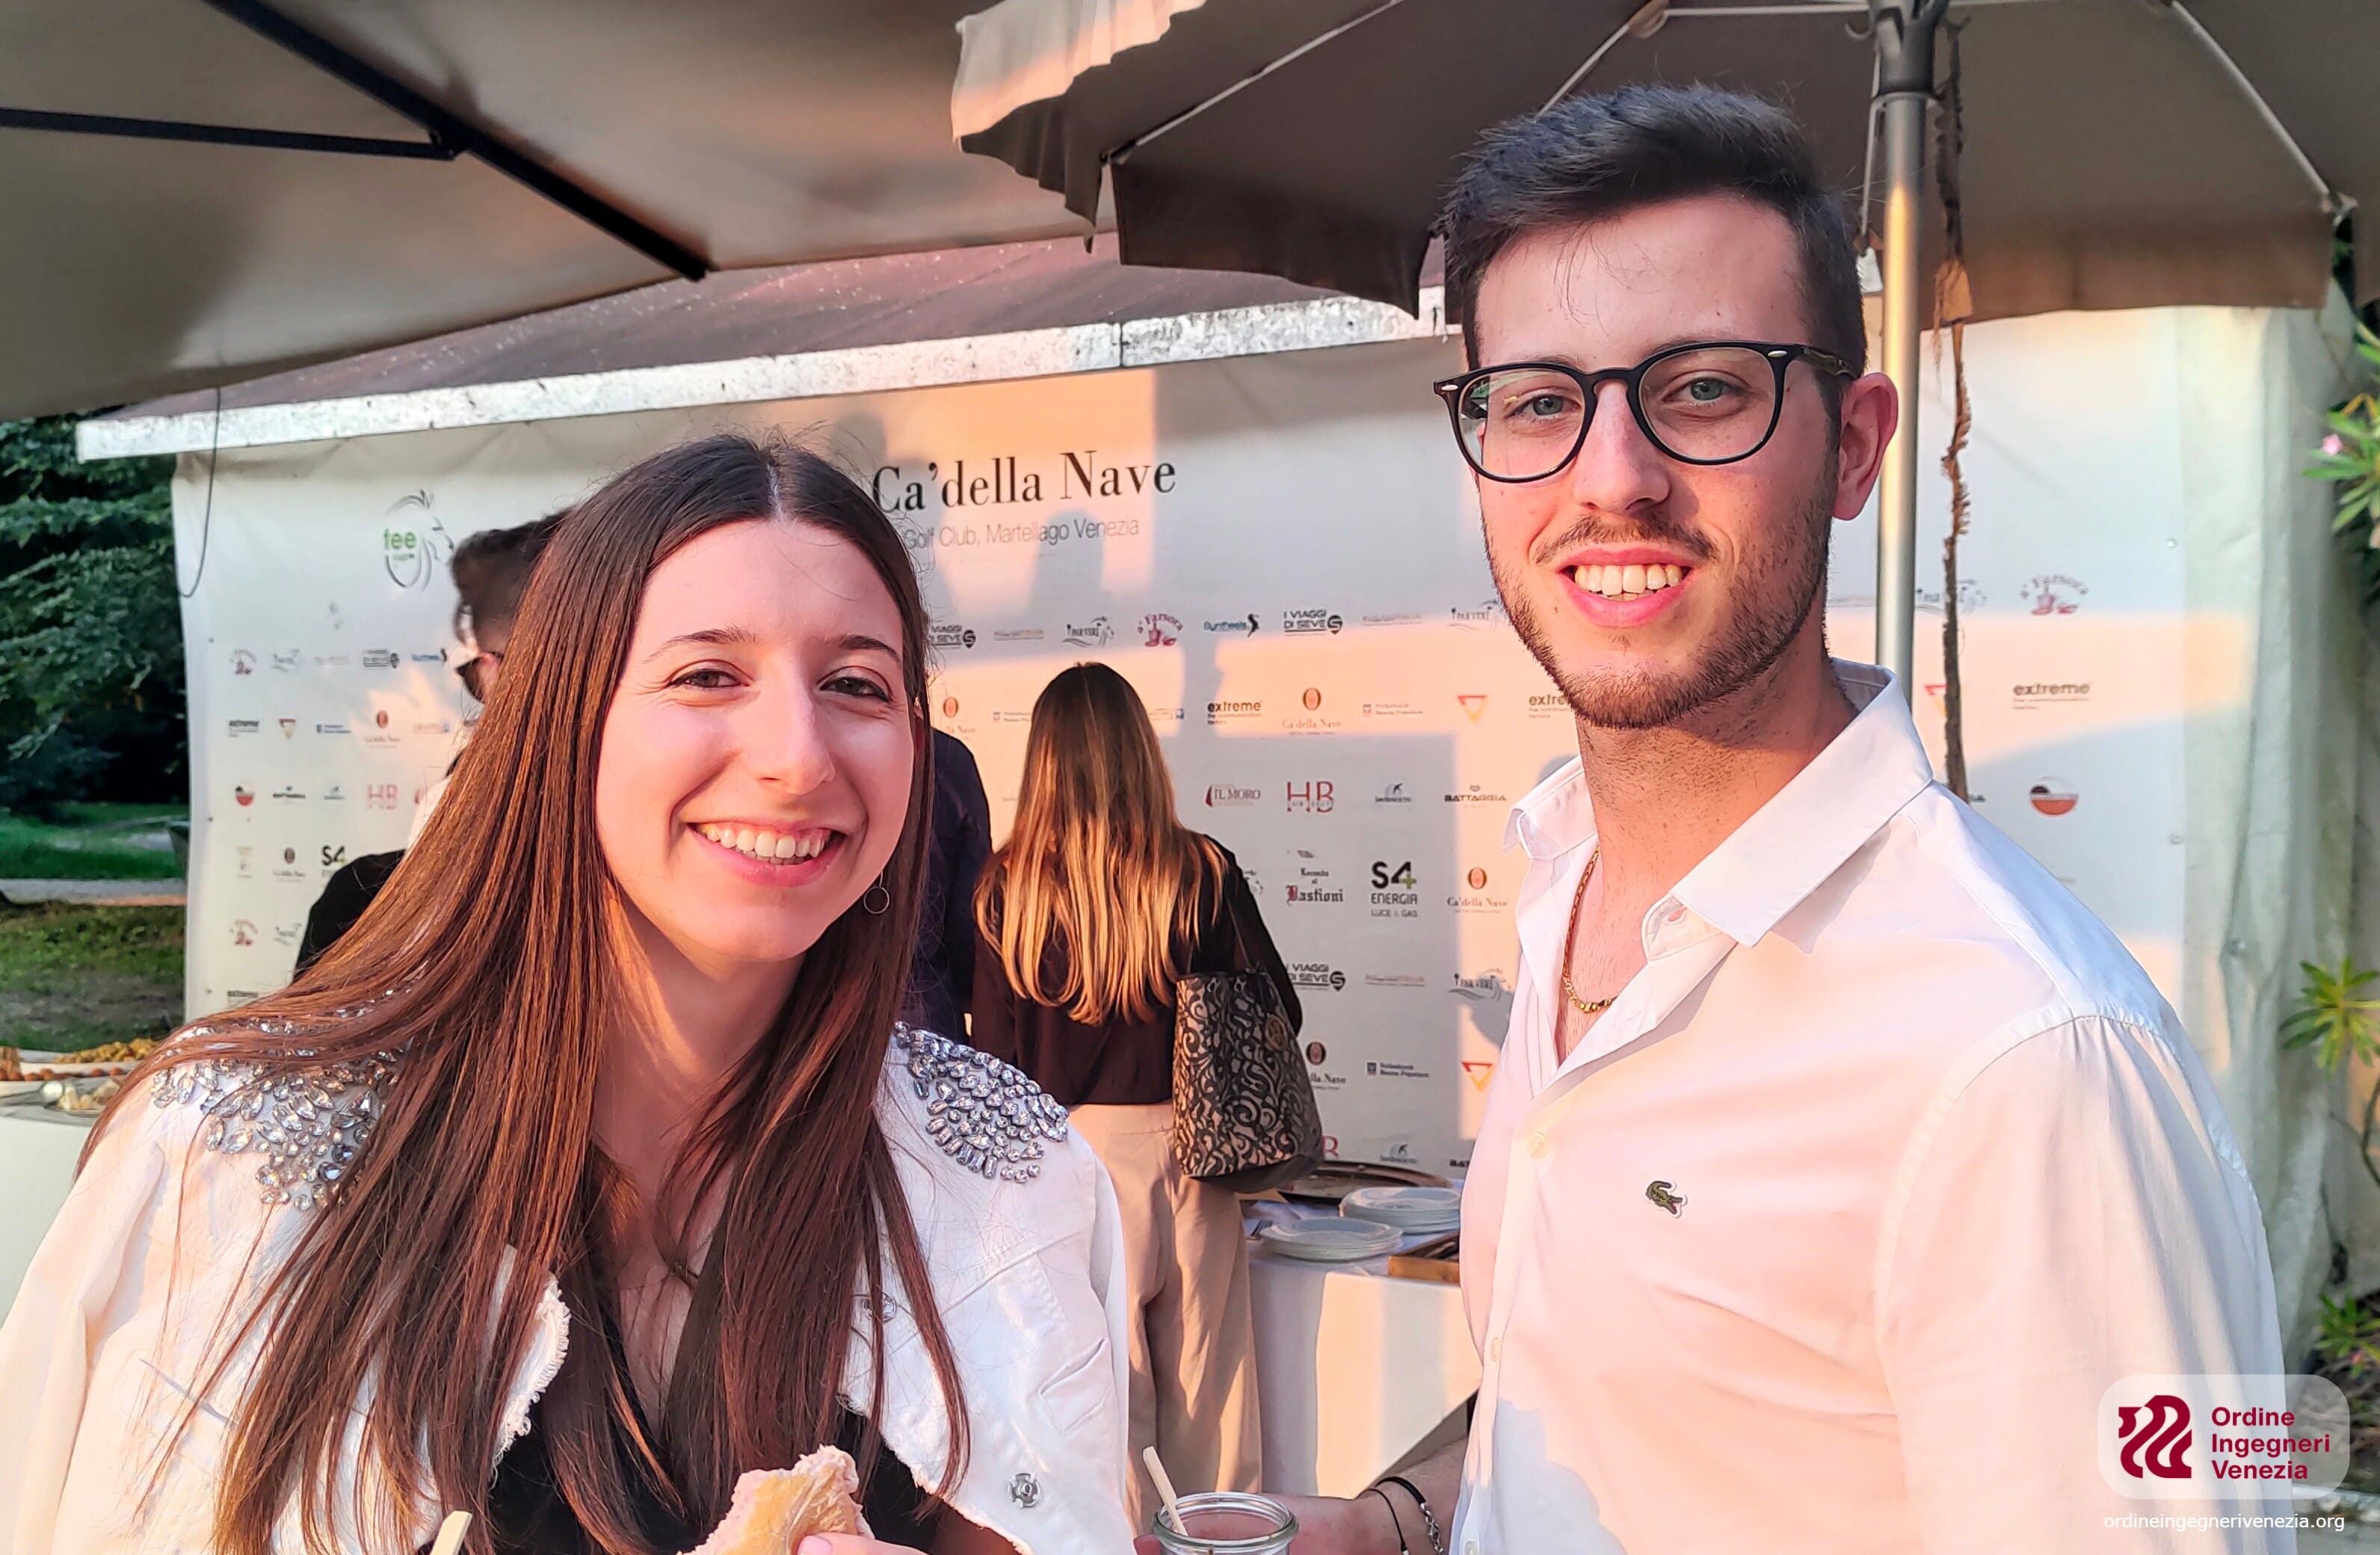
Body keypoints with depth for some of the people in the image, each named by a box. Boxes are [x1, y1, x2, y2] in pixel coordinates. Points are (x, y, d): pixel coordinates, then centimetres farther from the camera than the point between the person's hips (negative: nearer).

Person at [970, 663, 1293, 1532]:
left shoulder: (1007, 889, -7)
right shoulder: (1202, 874, -7)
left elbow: (994, 1051, -2)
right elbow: (1277, 1015, -1)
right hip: (1187, 1151, 1)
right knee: (1208, 1400, 13)